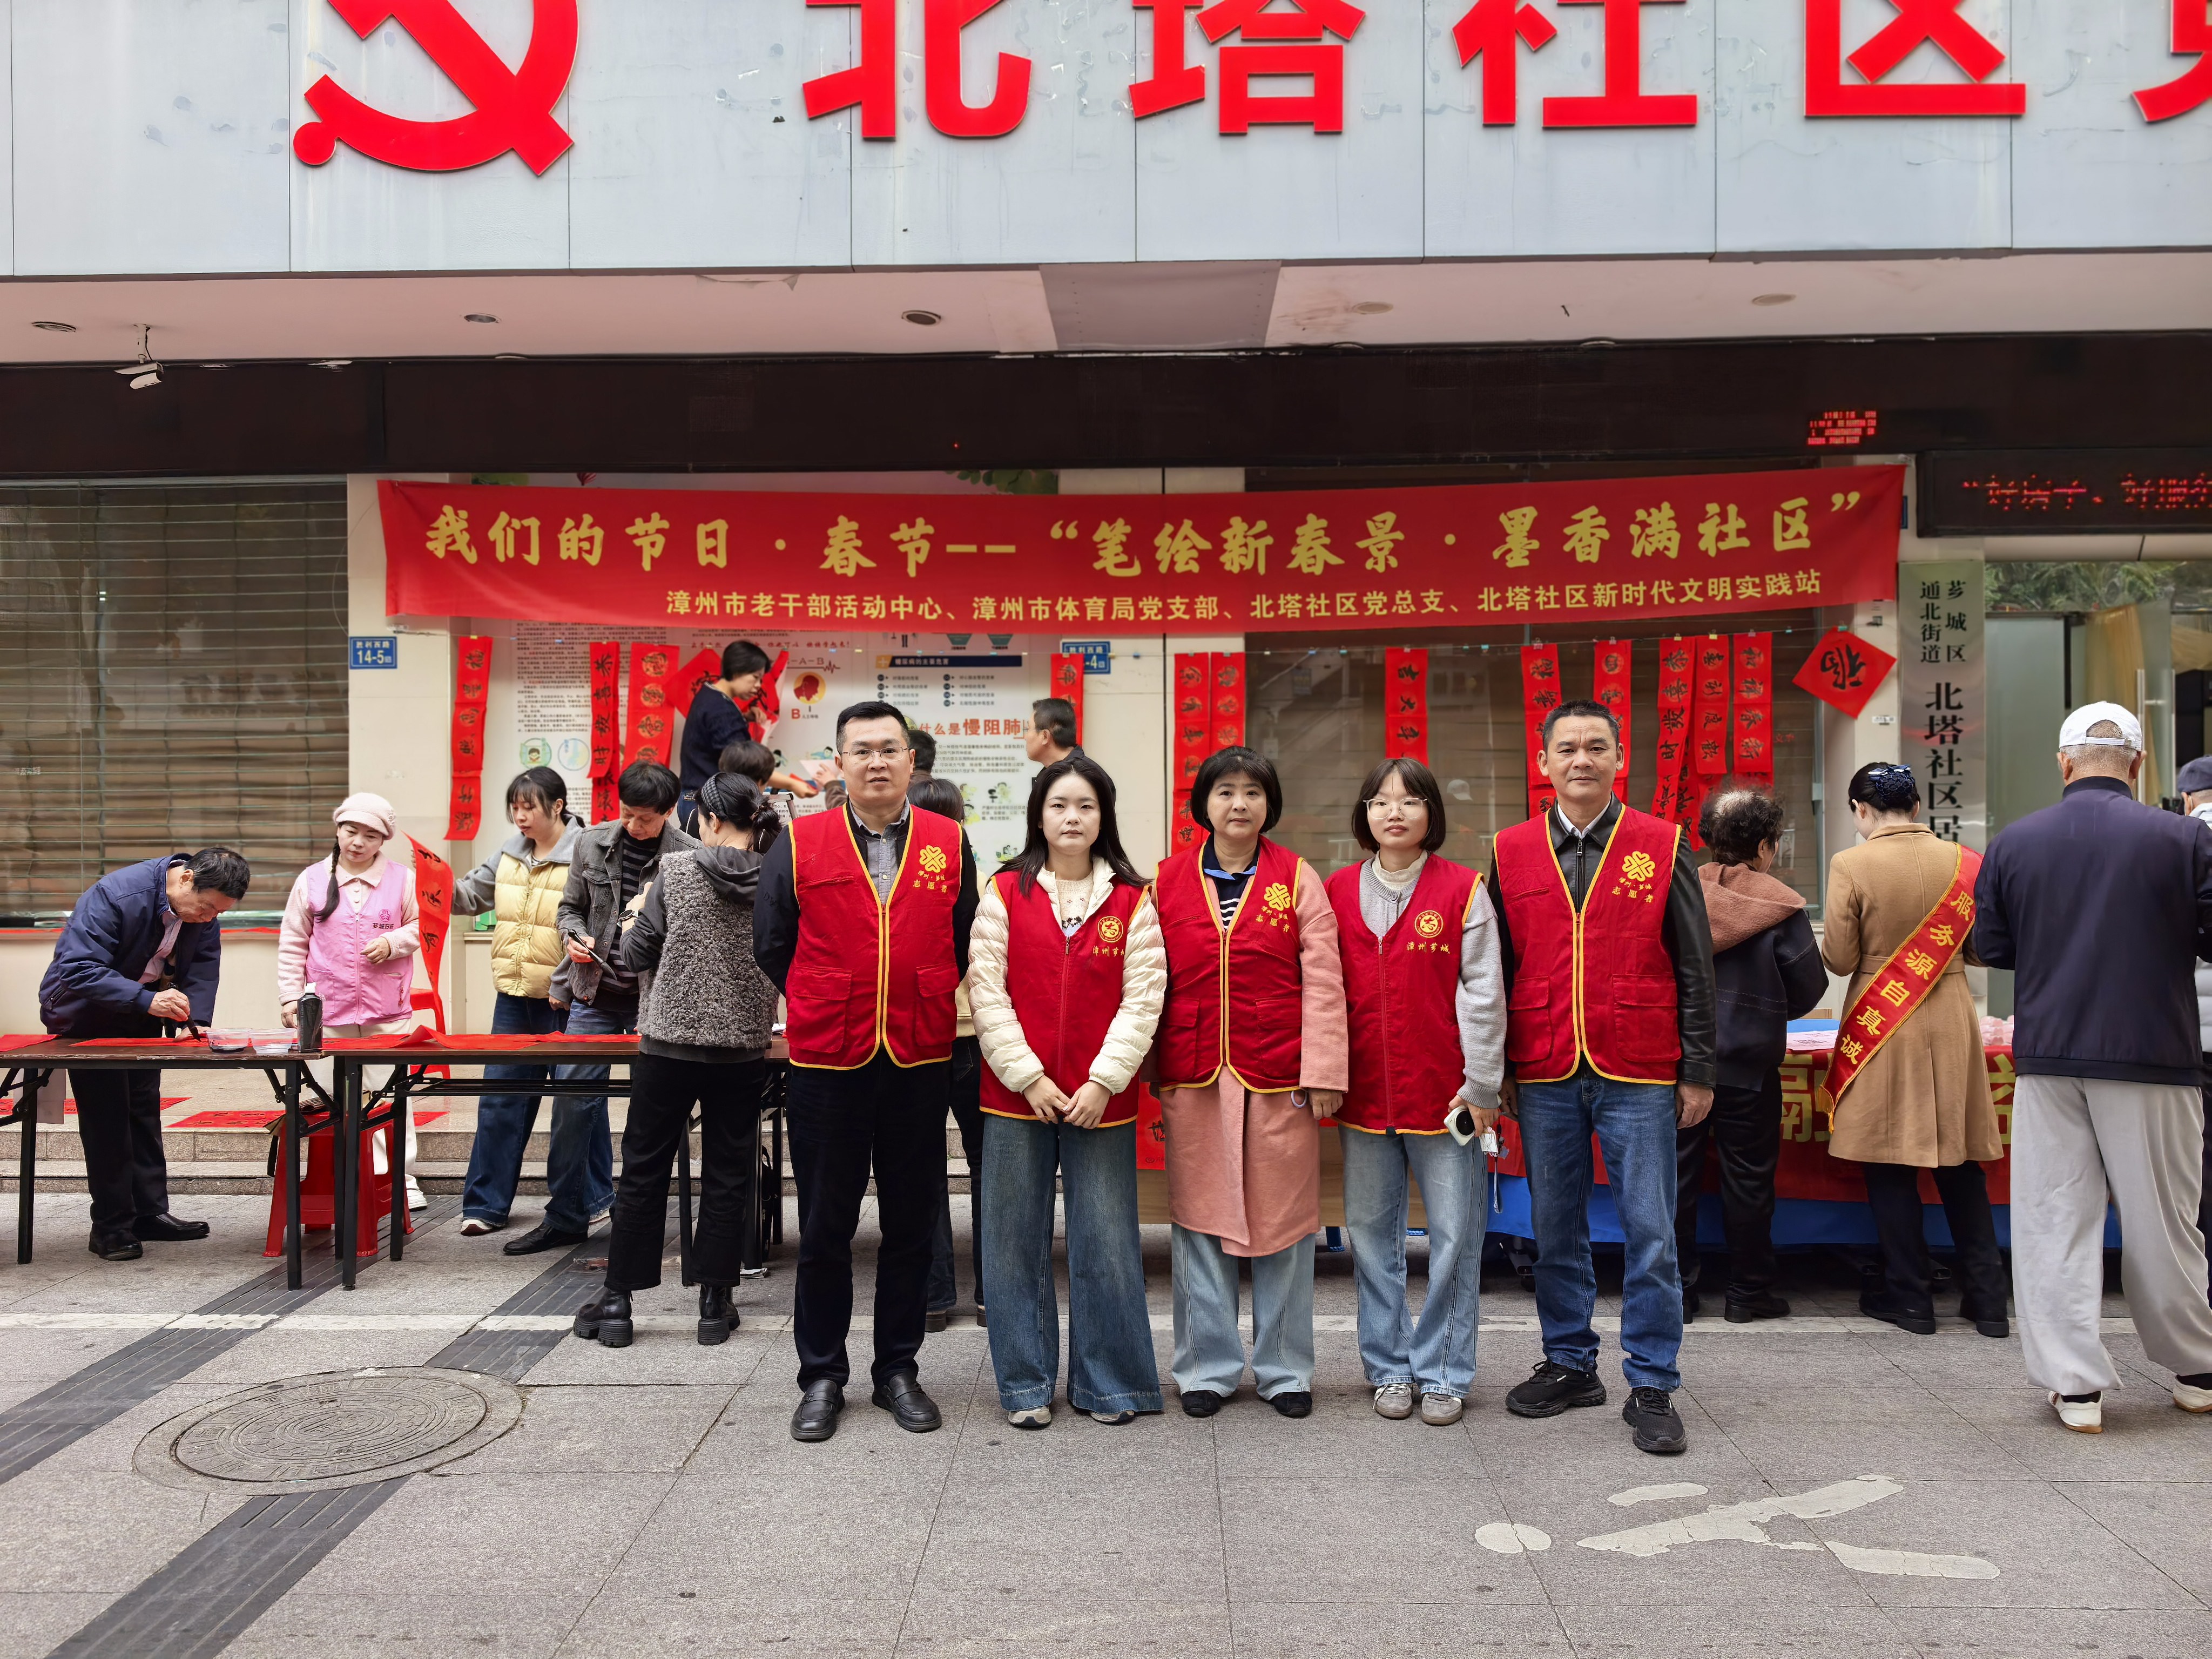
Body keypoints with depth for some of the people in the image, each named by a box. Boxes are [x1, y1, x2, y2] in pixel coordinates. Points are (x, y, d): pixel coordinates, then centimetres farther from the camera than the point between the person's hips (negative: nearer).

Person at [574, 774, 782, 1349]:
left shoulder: (676, 871, -8)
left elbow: (635, 954, -1)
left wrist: (632, 928, 20)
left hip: (670, 1042, -1)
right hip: (743, 1048, 1)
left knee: (643, 1170, 10)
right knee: (728, 1174, 10)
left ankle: (618, 1301, 17)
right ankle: (715, 1304, 14)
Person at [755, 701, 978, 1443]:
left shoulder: (950, 844, 2)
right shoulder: (800, 845, 0)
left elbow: (965, 946, 11)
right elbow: (771, 946, 7)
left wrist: (923, 1007, 9)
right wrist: (824, 1008, 10)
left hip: (920, 1062, 1)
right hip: (826, 1062, -1)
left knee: (912, 1223, 10)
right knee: (825, 1226, 8)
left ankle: (898, 1369, 25)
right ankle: (822, 1376, 23)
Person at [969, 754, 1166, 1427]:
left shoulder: (1131, 901, 4)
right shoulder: (1006, 892, 3)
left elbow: (1143, 998, -1)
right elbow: (987, 991, -3)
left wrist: (1103, 1081, -10)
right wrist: (1029, 1077, -10)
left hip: (1102, 1101, 0)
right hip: (1015, 1095, 0)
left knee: (1106, 1244, 4)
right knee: (1017, 1242, 7)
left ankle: (1108, 1384, 20)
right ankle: (1026, 1386, 21)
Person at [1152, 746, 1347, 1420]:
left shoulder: (1298, 880, 2)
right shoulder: (1169, 882, 6)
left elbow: (1322, 982, -2)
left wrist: (1323, 1074, -8)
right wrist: (1150, 1075, 4)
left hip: (1279, 1082, -1)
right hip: (1194, 1081, 1)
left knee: (1283, 1222, 7)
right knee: (1200, 1222, 7)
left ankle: (1284, 1370, 22)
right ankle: (1207, 1369, 21)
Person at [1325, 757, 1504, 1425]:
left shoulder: (1463, 891, -2)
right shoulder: (1338, 892, 6)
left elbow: (1483, 993, -4)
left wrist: (1482, 1086, -7)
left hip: (1444, 1094, -3)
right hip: (1364, 1094, 3)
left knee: (1454, 1236, 3)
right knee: (1372, 1233, 10)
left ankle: (1443, 1373, 18)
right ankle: (1389, 1367, 25)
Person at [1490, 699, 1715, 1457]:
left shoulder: (1662, 848, 2)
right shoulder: (1512, 853, 6)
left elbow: (1694, 968, 3)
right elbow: (1494, 969, 10)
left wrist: (1697, 1071, 0)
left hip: (1639, 1078, -2)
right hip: (1543, 1077, 2)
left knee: (1650, 1232, 2)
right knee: (1556, 1230, 12)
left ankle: (1651, 1387, 14)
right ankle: (1570, 1364, 27)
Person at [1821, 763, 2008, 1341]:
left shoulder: (1850, 865, -11)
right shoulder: (1962, 861, -1)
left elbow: (1841, 960, -10)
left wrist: (1825, 942, 12)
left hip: (1880, 1027, -4)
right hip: (1951, 1024, 4)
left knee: (1890, 1164, 6)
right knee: (1960, 1162, 13)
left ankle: (1909, 1296, 11)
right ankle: (1987, 1297, 17)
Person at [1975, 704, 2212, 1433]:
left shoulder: (2013, 844, -1)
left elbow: (1991, 947, 4)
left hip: (2047, 1054, 1)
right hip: (2150, 1056, -1)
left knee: (2054, 1218, 6)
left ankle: (2075, 1384, 6)